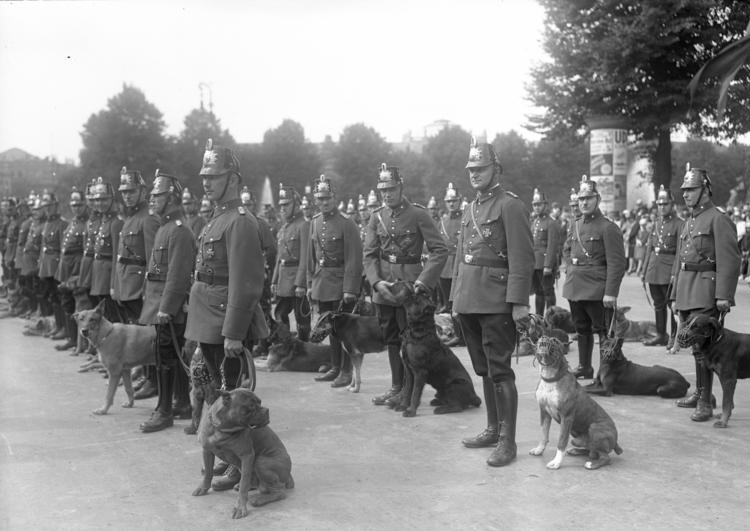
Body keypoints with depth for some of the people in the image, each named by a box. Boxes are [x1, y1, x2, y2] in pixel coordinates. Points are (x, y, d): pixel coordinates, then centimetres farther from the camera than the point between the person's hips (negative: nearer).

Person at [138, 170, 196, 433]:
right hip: (160, 304, 10)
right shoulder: (163, 228, 16)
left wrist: (166, 308, -23)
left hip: (170, 304, -10)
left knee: (165, 354, -6)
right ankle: (183, 404, 23)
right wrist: (153, 302, 19)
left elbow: (178, 274, -22)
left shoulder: (179, 231, -16)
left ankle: (164, 411, -1)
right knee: (176, 355, 15)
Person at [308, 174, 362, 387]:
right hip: (321, 285, 7)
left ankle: (346, 371, 7)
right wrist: (311, 283, 11)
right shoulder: (315, 222, 9)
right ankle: (335, 368, 25)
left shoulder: (346, 223, -11)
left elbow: (354, 259, -15)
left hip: (341, 284, -6)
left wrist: (349, 289, -19)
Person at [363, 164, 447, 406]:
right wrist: (377, 281, -12)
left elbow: (440, 250, -12)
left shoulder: (418, 214, -8)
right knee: (391, 340, 13)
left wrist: (423, 280, -21)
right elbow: (369, 254, 4)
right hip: (383, 288, 5)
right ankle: (396, 386, 24)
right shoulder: (377, 217, 6)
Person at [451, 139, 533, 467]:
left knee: (499, 370, -6)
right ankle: (493, 430, 26)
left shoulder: (510, 206, -7)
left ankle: (507, 441, 0)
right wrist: (456, 299, 18)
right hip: (469, 302, 8)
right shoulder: (470, 210, 18)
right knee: (483, 369, 15)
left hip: (497, 303, -8)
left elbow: (523, 259, -13)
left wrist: (519, 302, -18)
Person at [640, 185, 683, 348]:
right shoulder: (656, 224, 15)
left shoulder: (679, 224, -4)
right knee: (658, 304, 12)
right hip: (654, 271, 6)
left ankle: (675, 337, 5)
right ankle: (661, 335, 20)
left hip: (669, 272, -6)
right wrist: (644, 271, 14)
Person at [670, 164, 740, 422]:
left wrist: (724, 295, -20)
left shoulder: (718, 219, -7)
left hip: (705, 294, -8)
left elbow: (730, 260, -14)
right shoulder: (688, 223, 19)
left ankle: (705, 403, -10)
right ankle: (700, 393, 26)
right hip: (687, 294, 8)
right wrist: (674, 296, 21)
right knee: (696, 344, 15)